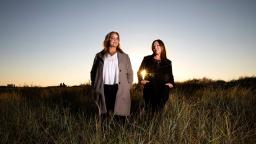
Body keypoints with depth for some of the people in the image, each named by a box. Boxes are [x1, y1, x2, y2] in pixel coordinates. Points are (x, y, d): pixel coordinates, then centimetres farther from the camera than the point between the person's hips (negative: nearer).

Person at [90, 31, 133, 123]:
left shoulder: (124, 56, 12)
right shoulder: (99, 56, 12)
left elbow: (130, 73, 12)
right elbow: (93, 72, 17)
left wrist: (127, 88, 2)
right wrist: (95, 86, 7)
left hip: (119, 90, 0)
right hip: (104, 90, 1)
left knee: (120, 117, -1)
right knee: (105, 116, 5)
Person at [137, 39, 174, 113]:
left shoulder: (167, 62, 15)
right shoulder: (147, 59, 11)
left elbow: (170, 75, 21)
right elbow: (139, 71, 15)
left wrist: (171, 83, 2)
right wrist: (141, 80, -2)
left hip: (163, 89, 1)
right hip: (150, 89, -1)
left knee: (159, 109, -5)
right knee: (149, 109, -7)